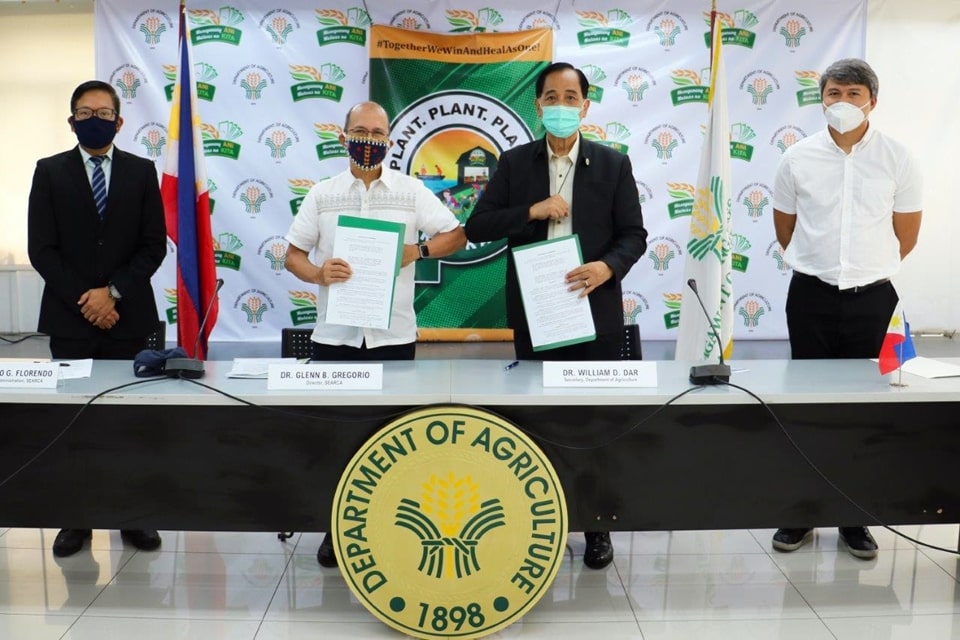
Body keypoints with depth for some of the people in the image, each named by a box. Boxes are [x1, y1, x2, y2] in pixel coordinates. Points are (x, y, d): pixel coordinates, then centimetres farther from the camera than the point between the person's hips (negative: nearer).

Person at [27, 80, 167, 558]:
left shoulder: (142, 172, 6)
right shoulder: (50, 172, 5)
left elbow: (154, 245, 1)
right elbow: (41, 249, -1)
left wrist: (113, 292, -10)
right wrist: (83, 300, -9)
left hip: (128, 316, 0)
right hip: (70, 318, 0)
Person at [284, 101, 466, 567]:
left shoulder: (411, 191, 4)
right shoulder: (321, 194, 7)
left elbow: (456, 235, 5)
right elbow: (293, 254, 7)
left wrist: (417, 250, -14)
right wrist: (317, 273, -15)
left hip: (393, 334, -1)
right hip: (335, 333, 1)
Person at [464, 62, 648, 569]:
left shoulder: (613, 164, 3)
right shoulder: (514, 163, 4)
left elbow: (634, 235, 2)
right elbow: (477, 228, -2)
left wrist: (608, 266, -18)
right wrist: (532, 211, -15)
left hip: (594, 311, 0)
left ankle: (597, 525, 22)